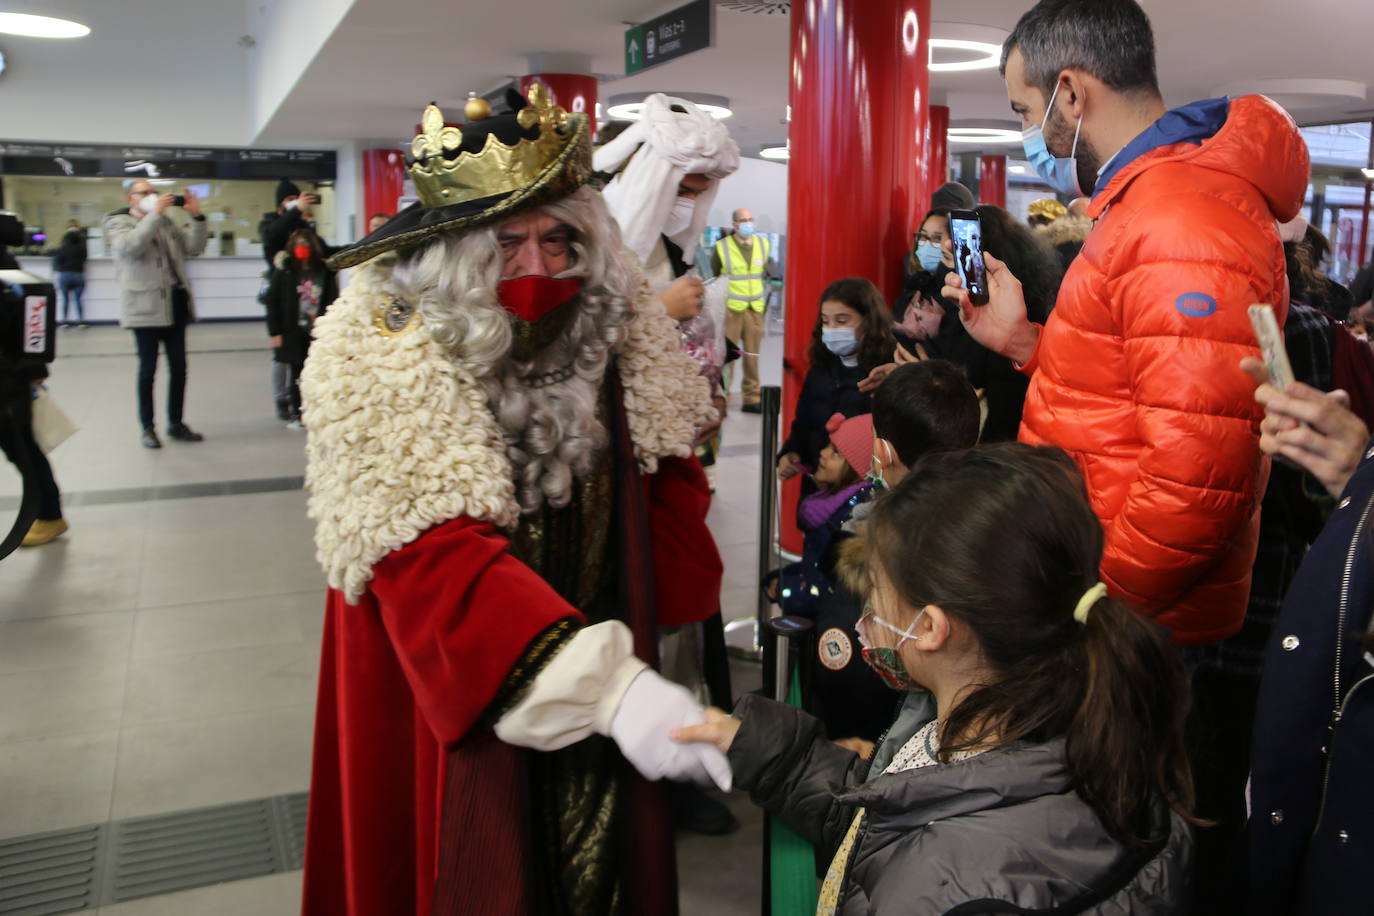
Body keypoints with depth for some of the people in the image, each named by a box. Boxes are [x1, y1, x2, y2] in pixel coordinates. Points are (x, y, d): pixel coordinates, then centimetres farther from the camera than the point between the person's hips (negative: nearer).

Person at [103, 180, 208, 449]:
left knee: (179, 367, 8)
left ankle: (176, 424, 18)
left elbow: (194, 248, 8)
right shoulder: (118, 222, 0)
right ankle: (147, 428, 9)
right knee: (148, 369, -1)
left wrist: (197, 217, -4)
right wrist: (155, 213, -22)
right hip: (146, 307, -5)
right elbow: (131, 246, -22)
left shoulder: (166, 222, 17)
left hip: (175, 302, 6)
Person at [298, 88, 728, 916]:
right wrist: (610, 686, -41)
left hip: (613, 692, 4)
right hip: (451, 696, -4)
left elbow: (667, 473, 6)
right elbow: (439, 564, -30)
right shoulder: (385, 362, -21)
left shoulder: (615, 327, -5)